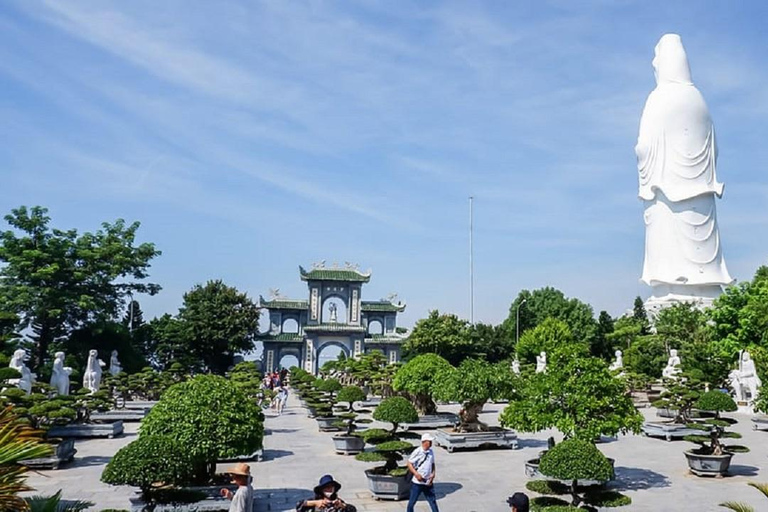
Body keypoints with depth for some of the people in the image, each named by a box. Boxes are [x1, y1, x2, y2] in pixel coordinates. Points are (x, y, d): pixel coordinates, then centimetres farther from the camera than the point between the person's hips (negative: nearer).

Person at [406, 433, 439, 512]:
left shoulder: (431, 452, 4)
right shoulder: (417, 452, -13)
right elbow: (409, 464, -10)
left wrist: (433, 474, -1)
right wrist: (416, 474, -20)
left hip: (428, 482, 5)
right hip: (417, 482, -5)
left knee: (433, 501, 9)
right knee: (412, 502, 6)